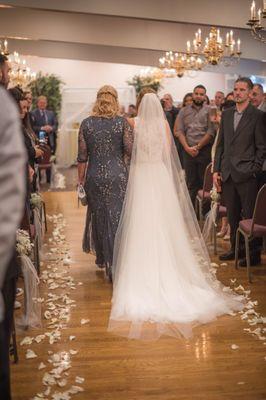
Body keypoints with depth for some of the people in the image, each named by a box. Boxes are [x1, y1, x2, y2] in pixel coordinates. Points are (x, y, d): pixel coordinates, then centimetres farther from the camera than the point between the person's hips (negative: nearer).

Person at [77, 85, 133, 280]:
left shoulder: (87, 123, -1)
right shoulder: (122, 122, -6)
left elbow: (82, 156, 0)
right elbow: (130, 150, -8)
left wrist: (81, 179, 10)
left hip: (95, 176, 2)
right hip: (118, 175, -2)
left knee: (98, 215, 19)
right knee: (117, 217, 4)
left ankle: (102, 257, 33)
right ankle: (115, 264, 2)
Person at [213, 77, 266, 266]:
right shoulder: (226, 114, 12)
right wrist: (216, 170, 9)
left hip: (246, 174, -5)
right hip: (227, 174, 5)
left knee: (250, 215, 0)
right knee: (232, 215, 13)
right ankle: (236, 248, 26)